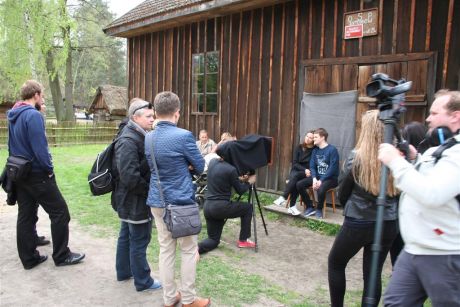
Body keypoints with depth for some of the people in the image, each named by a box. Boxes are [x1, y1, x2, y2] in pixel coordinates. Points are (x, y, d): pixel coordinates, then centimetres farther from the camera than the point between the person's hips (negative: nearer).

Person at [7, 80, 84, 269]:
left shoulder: (13, 116, 11)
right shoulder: (33, 115, -17)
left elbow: (12, 145, 18)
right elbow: (39, 147, -21)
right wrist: (49, 169, -12)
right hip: (37, 174, -9)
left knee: (25, 216, 12)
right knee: (59, 212, 1)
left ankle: (29, 258, 20)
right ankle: (61, 255, 8)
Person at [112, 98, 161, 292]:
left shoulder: (139, 136, 8)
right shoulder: (129, 141, -24)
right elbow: (130, 176, -30)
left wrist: (149, 189, 9)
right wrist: (149, 191, -18)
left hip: (130, 199, 10)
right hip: (136, 200, -10)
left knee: (126, 236, 21)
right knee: (139, 240, 3)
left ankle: (124, 271, 38)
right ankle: (143, 281, 19)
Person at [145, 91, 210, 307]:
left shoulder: (148, 138, 3)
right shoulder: (184, 136, -17)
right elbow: (200, 167, -6)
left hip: (157, 202, 6)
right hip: (181, 202, -6)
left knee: (166, 249, 14)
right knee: (189, 250, 9)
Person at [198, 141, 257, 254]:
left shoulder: (212, 162, 6)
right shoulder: (231, 169, -13)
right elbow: (240, 190, 0)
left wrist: (239, 179, 27)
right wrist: (249, 182, 18)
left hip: (208, 207, 7)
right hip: (221, 207, -7)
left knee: (213, 239, 19)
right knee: (248, 207, 18)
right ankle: (243, 240, 21)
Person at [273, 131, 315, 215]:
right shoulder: (299, 148, 5)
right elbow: (295, 163, 0)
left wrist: (309, 171, -22)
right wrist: (304, 169, -16)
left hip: (308, 174, -2)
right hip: (296, 171, 2)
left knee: (296, 176, -35)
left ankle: (283, 198, -32)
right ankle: (292, 206, -35)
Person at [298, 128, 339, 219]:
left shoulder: (332, 150, -11)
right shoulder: (315, 150, 10)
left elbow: (333, 168, -18)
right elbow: (312, 166, 4)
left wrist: (321, 181, -23)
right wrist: (314, 179, -15)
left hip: (331, 178, -6)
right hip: (317, 176, 7)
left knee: (320, 189, -37)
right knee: (299, 185, -14)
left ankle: (319, 209, -7)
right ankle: (310, 207, 1)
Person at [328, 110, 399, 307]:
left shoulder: (357, 157, -13)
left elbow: (342, 194, -2)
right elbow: (398, 193, 7)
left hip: (358, 223, -3)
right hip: (388, 224, 4)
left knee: (335, 263, 19)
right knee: (373, 273, 14)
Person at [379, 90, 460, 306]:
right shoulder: (436, 149, 13)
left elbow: (431, 195, -32)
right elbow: (420, 185, 22)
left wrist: (396, 161, -22)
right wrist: (413, 159, 5)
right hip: (413, 250, 9)